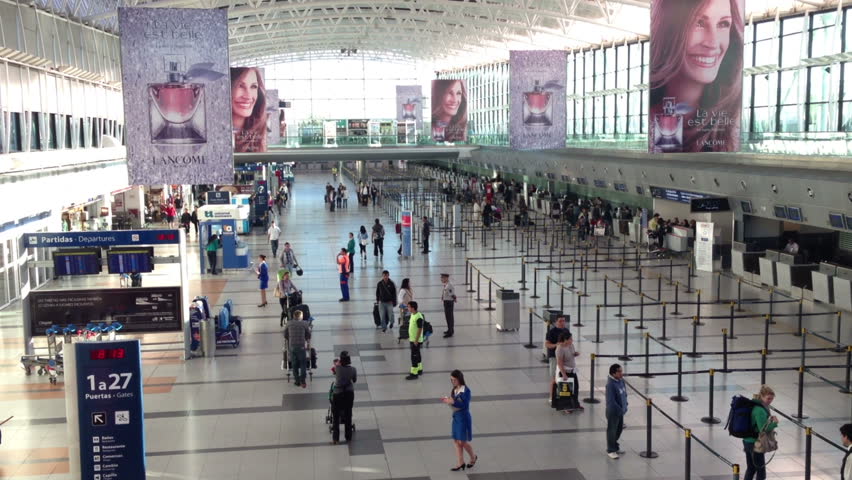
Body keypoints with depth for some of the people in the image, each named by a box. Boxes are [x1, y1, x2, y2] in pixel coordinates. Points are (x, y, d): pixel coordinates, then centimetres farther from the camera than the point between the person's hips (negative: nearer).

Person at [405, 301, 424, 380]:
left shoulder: (419, 317, -23)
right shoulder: (412, 315, 7)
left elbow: (420, 329, -21)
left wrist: (416, 340, -20)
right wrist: (410, 338, 20)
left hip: (416, 340, -9)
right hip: (412, 339, 9)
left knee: (414, 356, -6)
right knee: (417, 355, 20)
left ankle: (414, 373, -2)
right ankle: (419, 370, 32)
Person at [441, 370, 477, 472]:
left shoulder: (466, 391, -17)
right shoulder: (454, 390, 5)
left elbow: (465, 406, -22)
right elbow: (454, 403, 10)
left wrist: (453, 402, -32)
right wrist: (448, 401, -9)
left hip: (463, 417, -7)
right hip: (455, 417, 7)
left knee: (462, 441, 1)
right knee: (456, 441, 8)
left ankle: (473, 457, 25)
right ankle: (461, 463, 17)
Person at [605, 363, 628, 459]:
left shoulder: (621, 380, -1)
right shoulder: (610, 384, -27)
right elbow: (611, 401, -26)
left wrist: (625, 406, 7)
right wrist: (620, 410, -20)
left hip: (621, 410, 8)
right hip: (613, 412, -8)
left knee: (619, 429, 21)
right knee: (612, 431, 7)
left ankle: (615, 447, 39)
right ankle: (611, 450, 21)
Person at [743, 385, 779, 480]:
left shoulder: (755, 405, 6)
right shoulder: (760, 410, -23)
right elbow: (763, 429, -24)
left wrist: (769, 419, 4)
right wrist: (774, 423, -12)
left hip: (747, 441, 9)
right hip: (755, 443, -9)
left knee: (750, 468, 18)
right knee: (761, 470, 5)